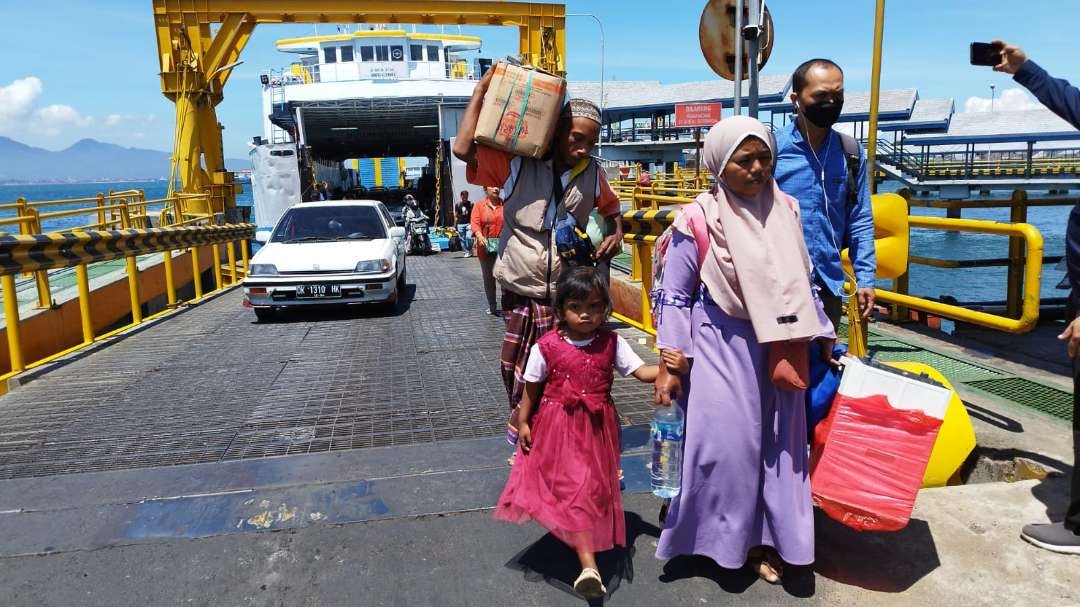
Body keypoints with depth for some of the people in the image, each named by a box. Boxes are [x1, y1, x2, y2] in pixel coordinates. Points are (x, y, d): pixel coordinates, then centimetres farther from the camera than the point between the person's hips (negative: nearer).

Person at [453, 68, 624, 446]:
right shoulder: (518, 164, -8)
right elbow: (463, 149, -17)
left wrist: (616, 233, 2)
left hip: (568, 290, 2)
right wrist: (481, 92, -14)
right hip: (522, 288, -1)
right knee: (516, 361, 13)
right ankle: (519, 415, 37)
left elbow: (610, 205, 23)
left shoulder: (592, 173, 4)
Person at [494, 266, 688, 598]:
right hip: (558, 427, -3)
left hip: (597, 427, 3)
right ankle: (589, 565, -12)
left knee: (592, 486, 12)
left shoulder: (612, 342, -6)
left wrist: (672, 366, -25)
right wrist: (523, 423, 2)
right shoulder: (546, 346, -10)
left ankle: (578, 538, 37)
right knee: (575, 486, -9)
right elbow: (532, 389, 0)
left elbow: (640, 371, -7)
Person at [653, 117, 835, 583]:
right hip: (722, 346, -5)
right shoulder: (699, 220, -13)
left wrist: (824, 338, 14)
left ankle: (764, 537, 28)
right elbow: (675, 297, -8)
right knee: (726, 442, 0)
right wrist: (669, 364, -11)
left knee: (779, 443, 11)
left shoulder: (785, 210, 1)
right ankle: (723, 538, 24)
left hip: (779, 346, 5)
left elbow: (803, 282, 12)